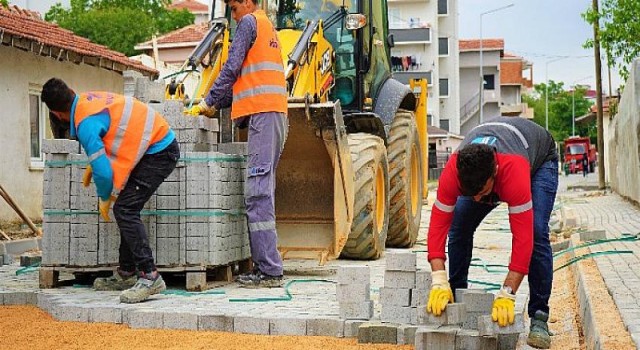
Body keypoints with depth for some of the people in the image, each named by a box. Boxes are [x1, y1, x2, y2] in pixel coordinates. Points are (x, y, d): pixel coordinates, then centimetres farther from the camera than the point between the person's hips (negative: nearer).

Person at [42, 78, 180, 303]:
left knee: (124, 210, -16)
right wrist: (92, 165, 22)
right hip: (164, 145, 10)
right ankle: (126, 275, 21)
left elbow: (103, 171, -19)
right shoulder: (89, 98, 7)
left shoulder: (86, 124, -20)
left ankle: (149, 277, -18)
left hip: (159, 152, -10)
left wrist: (104, 198, -1)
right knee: (127, 210, 13)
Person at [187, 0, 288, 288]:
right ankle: (265, 267, 9)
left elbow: (232, 69, -5)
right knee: (263, 191, 8)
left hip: (262, 113, -9)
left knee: (258, 192, -13)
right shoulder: (268, 28, 29)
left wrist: (210, 102, 4)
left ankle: (269, 271, -16)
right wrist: (219, 105, 20)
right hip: (275, 113, 10)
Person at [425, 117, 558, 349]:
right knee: (458, 228, -10)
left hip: (540, 158, -3)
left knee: (536, 233, -22)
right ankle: (455, 300, 6)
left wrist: (507, 295, -49)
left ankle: (539, 317, -12)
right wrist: (439, 282, -43)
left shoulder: (514, 170, -48)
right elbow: (438, 224, -35)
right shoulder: (453, 171, -38)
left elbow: (523, 236, -47)